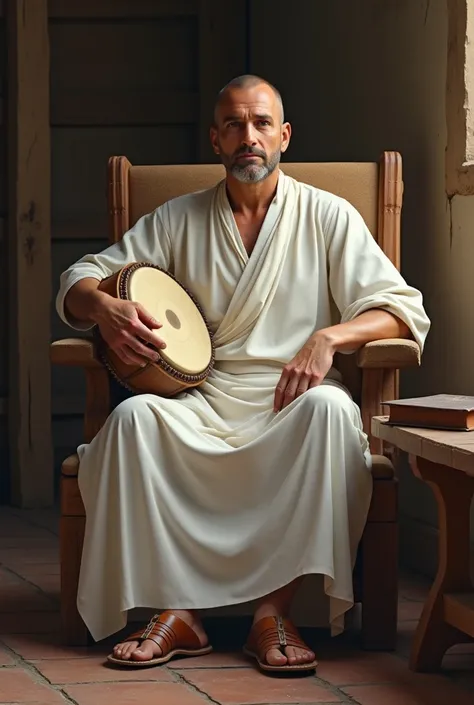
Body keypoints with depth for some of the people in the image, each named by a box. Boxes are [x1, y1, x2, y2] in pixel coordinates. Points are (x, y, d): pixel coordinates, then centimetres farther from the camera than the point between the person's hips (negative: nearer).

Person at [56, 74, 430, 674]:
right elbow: (80, 280, 14)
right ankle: (177, 610, -29)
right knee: (133, 416, -31)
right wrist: (103, 307, -12)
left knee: (331, 409, -37)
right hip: (201, 401, 2)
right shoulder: (177, 220, 15)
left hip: (290, 401, -2)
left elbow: (402, 310, 1)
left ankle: (274, 610, -36)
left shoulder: (327, 217, 9)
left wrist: (328, 337, -18)